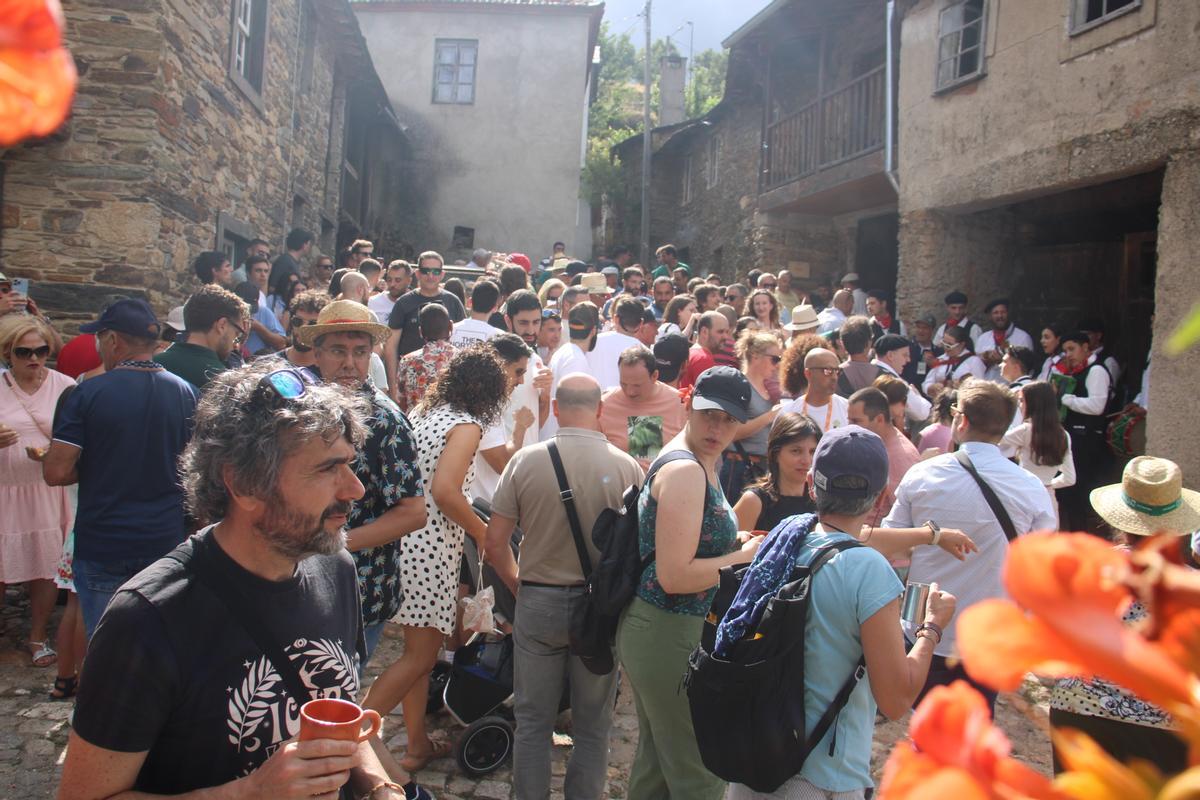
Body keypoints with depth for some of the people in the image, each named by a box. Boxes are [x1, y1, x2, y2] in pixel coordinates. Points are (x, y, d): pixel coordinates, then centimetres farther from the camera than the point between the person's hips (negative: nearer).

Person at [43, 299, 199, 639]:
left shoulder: (89, 392, -11)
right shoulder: (185, 392, -2)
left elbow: (56, 472, -13)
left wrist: (94, 467, 6)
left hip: (101, 546, -3)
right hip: (164, 541, 3)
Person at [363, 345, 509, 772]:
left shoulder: (423, 413, 13)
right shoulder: (466, 425, -11)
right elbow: (444, 492, -23)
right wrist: (483, 533, -10)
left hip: (405, 540, 9)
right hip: (432, 548, -9)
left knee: (418, 648, 17)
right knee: (421, 655, 0)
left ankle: (417, 744, 28)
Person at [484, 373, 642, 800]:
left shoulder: (526, 460, -10)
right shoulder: (626, 467, -11)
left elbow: (494, 543, -6)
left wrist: (518, 585, 11)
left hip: (538, 602, 0)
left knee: (533, 722, 16)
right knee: (592, 728, 16)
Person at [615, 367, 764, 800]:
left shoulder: (699, 462, 10)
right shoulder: (685, 471, -21)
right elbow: (675, 576, -26)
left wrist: (734, 542, 8)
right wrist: (743, 557, -15)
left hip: (657, 628, 10)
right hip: (668, 633, -10)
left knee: (656, 756, 22)